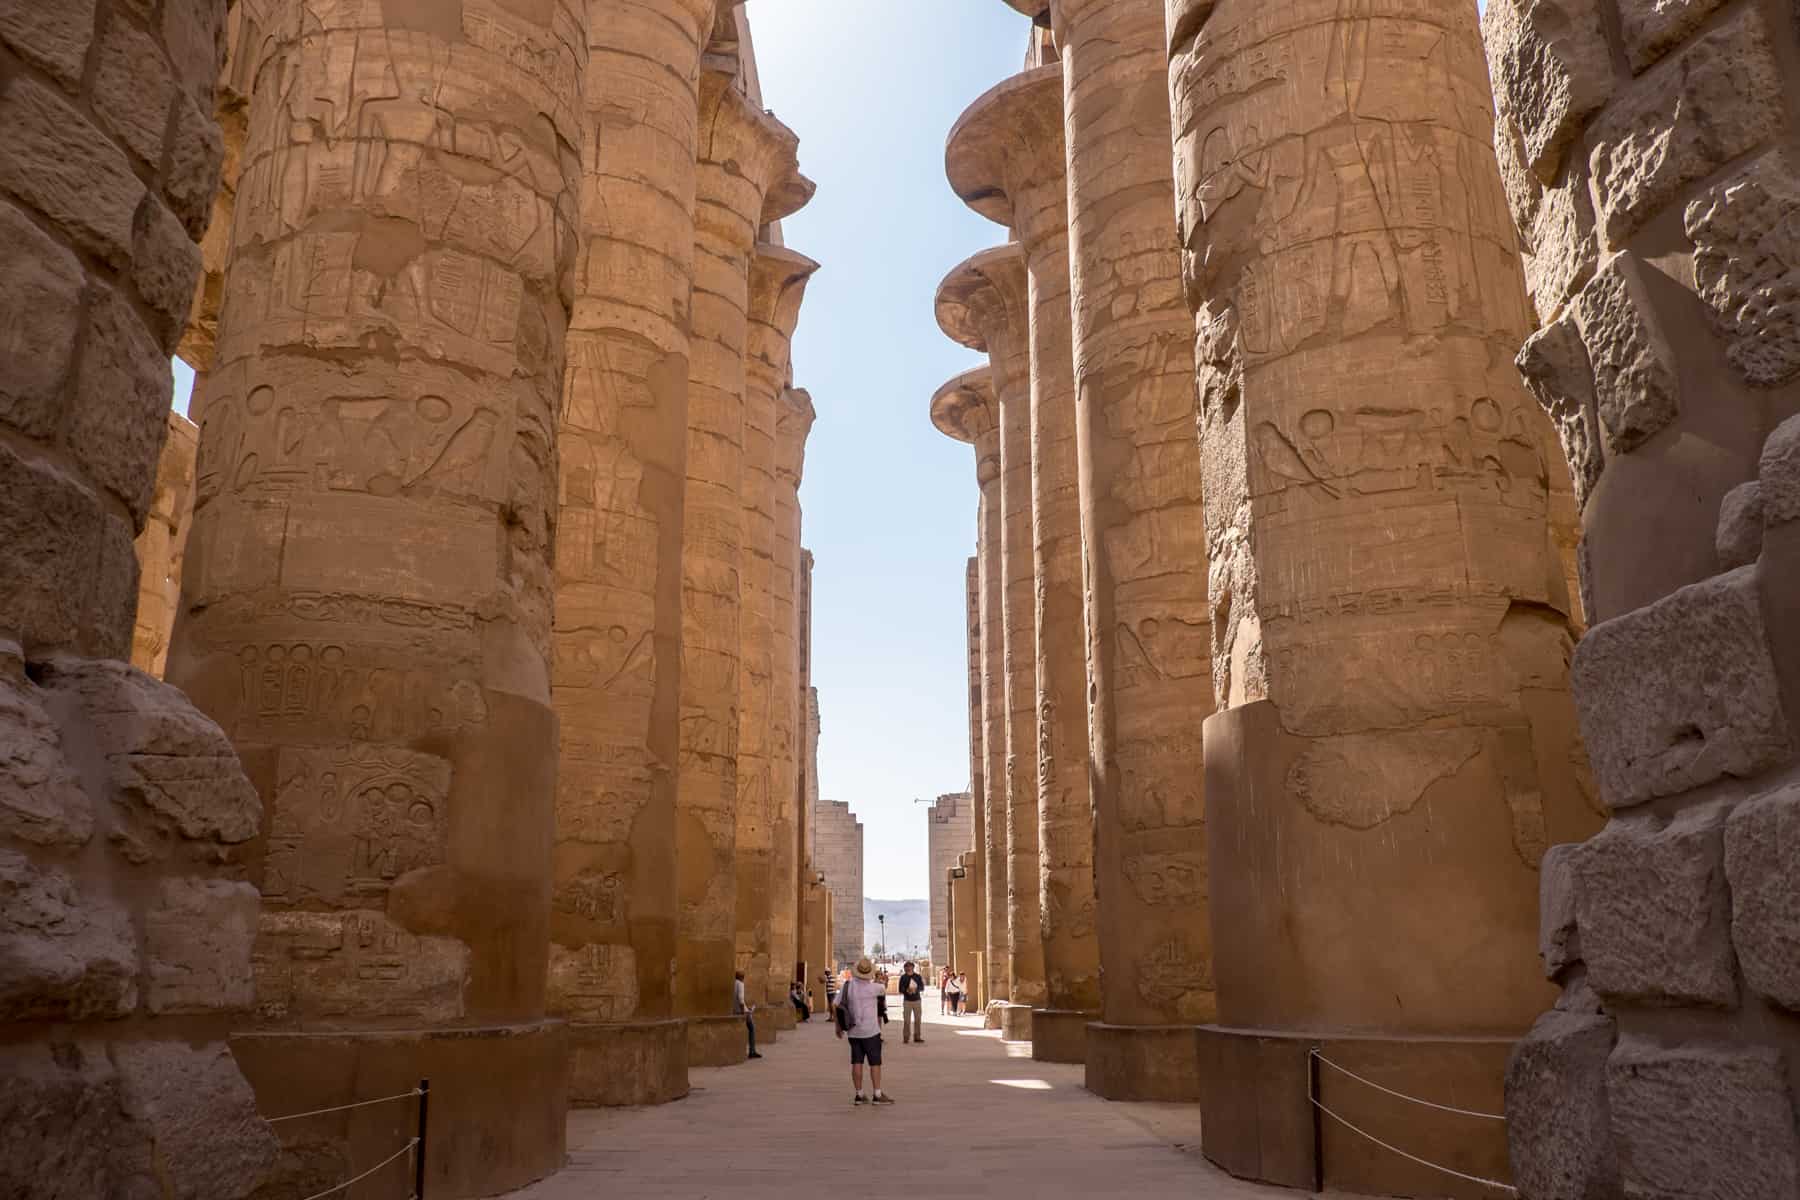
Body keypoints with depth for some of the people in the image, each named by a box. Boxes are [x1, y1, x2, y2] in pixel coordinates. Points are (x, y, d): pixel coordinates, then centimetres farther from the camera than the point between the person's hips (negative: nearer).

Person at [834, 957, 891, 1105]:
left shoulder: (847, 985, -4)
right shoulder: (873, 987, -14)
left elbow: (839, 1007, -2)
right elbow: (883, 992, 10)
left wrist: (839, 1027, 11)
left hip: (853, 1031, 4)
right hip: (870, 1031, -4)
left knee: (856, 1062, 9)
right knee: (875, 1062, 2)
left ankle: (858, 1095, 13)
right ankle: (877, 1095, 3)